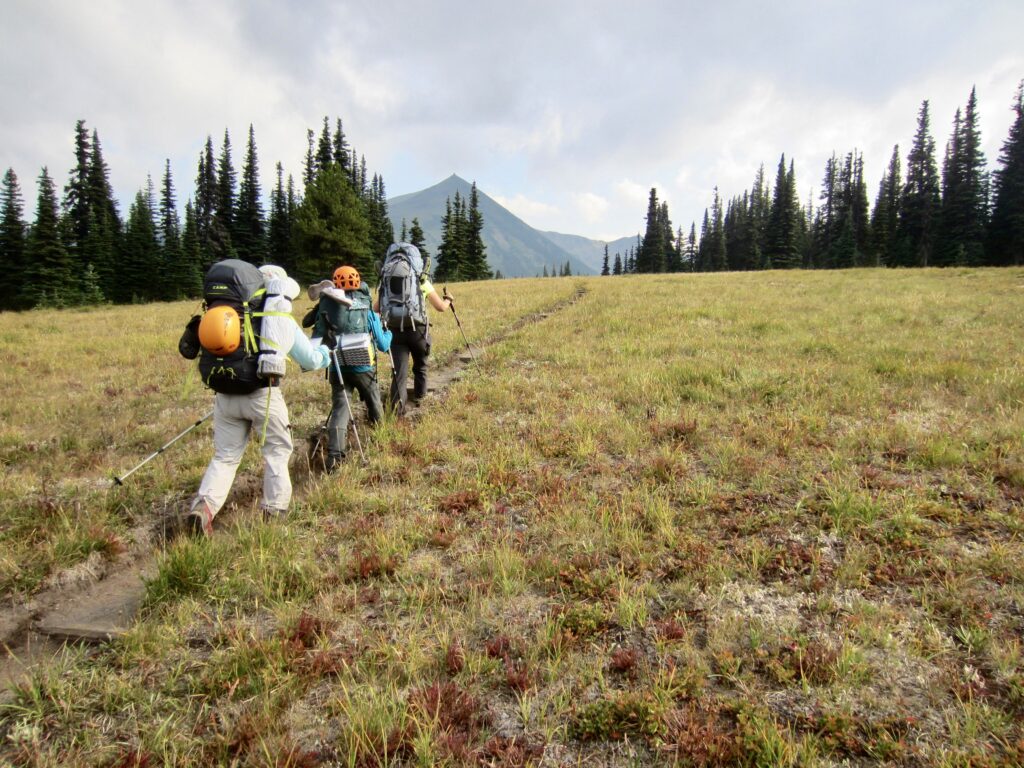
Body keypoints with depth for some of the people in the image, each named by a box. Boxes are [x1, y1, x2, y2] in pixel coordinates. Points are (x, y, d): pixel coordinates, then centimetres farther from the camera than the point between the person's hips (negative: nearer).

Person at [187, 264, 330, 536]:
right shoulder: (286, 322, 8)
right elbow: (311, 361, 19)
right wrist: (324, 353, 42)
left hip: (226, 394, 3)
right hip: (263, 395, -2)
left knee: (225, 455, 15)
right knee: (277, 451, 16)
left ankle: (204, 505, -2)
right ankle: (274, 510, 18)